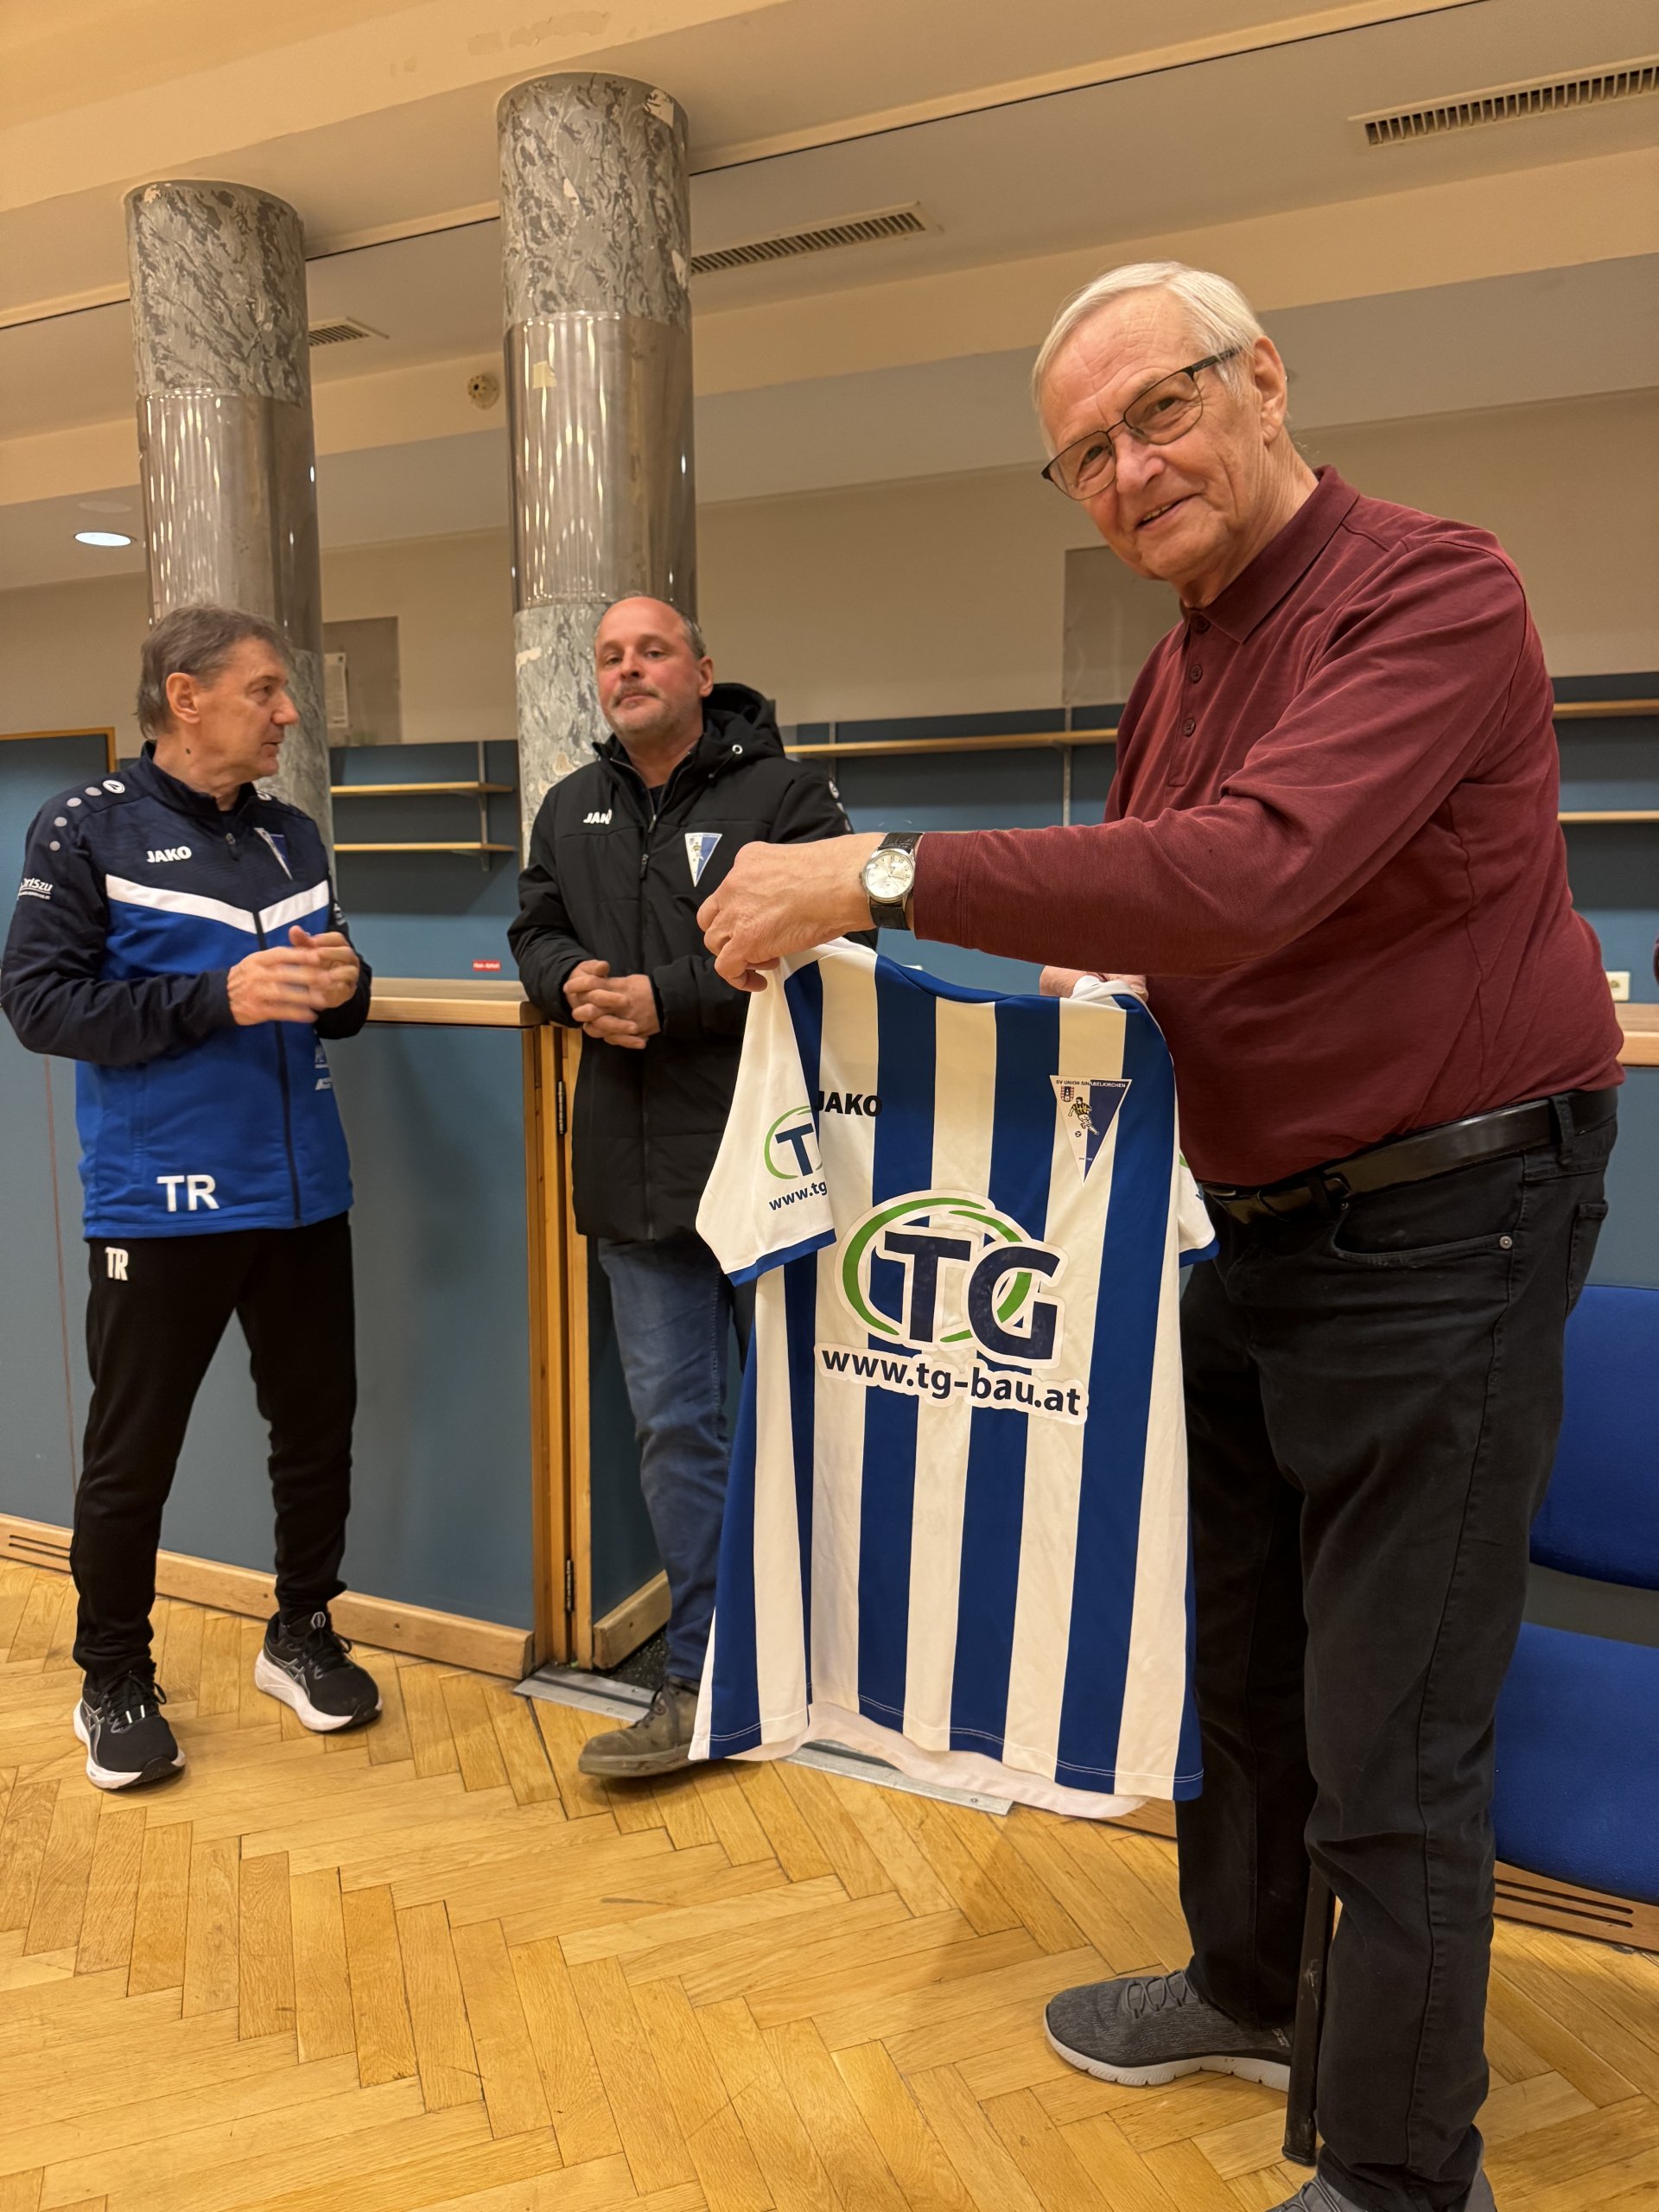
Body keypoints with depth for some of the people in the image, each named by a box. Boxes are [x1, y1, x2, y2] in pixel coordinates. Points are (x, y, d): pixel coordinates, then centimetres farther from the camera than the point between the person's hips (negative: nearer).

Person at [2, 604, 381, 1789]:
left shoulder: (292, 835, 12)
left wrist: (343, 983, -6)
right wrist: (218, 997, -21)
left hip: (302, 1192, 5)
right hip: (161, 1201, -5)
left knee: (318, 1426, 13)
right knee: (133, 1455, 7)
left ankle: (302, 1634, 33)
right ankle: (117, 1681, 26)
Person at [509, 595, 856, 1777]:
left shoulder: (785, 792, -5)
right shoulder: (573, 807, 16)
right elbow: (536, 929, 22)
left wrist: (669, 1000, -19)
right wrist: (571, 979, -3)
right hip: (640, 1171, 6)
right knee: (675, 1423, 10)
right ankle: (707, 1675, 23)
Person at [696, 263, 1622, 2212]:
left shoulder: (1433, 595, -17)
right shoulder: (1176, 671, 11)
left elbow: (1254, 873, -32)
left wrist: (888, 875, -32)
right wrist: (1063, 975, 0)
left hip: (1442, 1227, -8)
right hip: (1261, 1224, 9)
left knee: (1391, 1744, 1)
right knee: (1244, 1651, 22)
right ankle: (1244, 1992, 45)